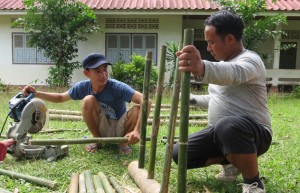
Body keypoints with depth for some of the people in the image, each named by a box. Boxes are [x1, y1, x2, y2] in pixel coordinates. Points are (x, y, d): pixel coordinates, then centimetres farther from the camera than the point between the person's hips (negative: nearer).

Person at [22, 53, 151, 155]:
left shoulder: (117, 87, -26)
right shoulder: (83, 87, -13)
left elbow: (146, 102, -35)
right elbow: (61, 98, 4)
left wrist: (137, 130, -46)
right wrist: (36, 94, -12)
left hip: (120, 129, -2)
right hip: (103, 130, 2)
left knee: (137, 109, -32)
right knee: (88, 100, -25)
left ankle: (123, 142, -6)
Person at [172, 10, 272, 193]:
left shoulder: (249, 60, -15)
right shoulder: (222, 63, 15)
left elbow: (234, 73, -42)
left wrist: (203, 68, -62)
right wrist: (193, 99, 23)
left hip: (252, 132, -9)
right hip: (219, 131, 9)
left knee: (228, 125, -43)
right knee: (179, 153, -2)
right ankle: (231, 161, 18)